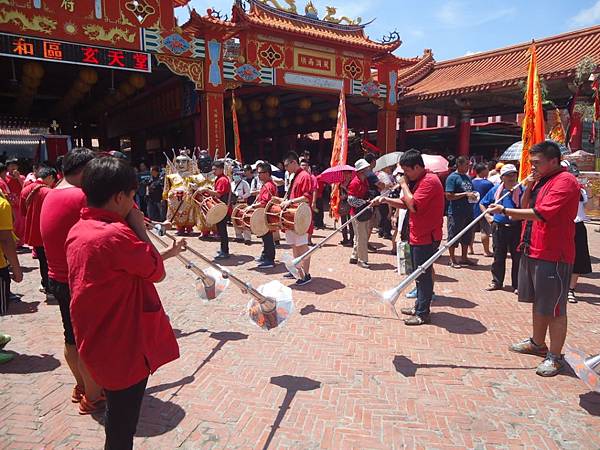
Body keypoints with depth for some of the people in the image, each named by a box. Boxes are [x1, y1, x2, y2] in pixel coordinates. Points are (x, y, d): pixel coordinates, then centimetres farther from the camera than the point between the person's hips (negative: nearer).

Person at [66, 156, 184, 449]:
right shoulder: (115, 234, -27)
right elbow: (157, 272, -15)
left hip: (99, 342, 9)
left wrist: (164, 253, 15)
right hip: (124, 347, -9)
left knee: (117, 417, 27)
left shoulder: (78, 230, 3)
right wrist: (140, 229, -9)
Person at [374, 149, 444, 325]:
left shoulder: (430, 181, -19)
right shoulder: (418, 181, 13)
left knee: (423, 275, -1)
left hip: (426, 238, -10)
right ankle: (419, 306, 31)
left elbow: (413, 205, -26)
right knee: (420, 274, 18)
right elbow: (405, 203, 17)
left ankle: (423, 313, 10)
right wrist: (385, 199, 6)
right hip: (417, 236, 10)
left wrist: (404, 185, -14)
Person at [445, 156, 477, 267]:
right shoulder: (452, 177, -11)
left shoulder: (468, 177, 13)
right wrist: (465, 194, -19)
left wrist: (473, 195, 3)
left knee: (467, 237, 15)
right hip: (456, 213, -8)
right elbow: (449, 196, -19)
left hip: (468, 212, 8)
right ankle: (452, 259, 14)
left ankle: (464, 258, 28)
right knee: (453, 237, 3)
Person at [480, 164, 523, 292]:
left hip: (516, 227, -2)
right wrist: (487, 216, 7)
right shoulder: (495, 190, 6)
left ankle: (517, 285, 15)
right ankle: (496, 282, 23)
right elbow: (482, 204, 17)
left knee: (517, 257, 4)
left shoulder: (521, 190, -5)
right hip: (499, 227, 3)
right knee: (498, 256, 12)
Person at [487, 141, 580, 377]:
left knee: (554, 308, 2)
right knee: (539, 302, 21)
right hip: (532, 250, 9)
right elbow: (525, 207, 14)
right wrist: (528, 188, -1)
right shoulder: (541, 179, 12)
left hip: (553, 255, -9)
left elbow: (540, 213, -26)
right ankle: (537, 343, 37)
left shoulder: (565, 181, -16)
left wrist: (504, 210, -25)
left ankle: (555, 357, 14)